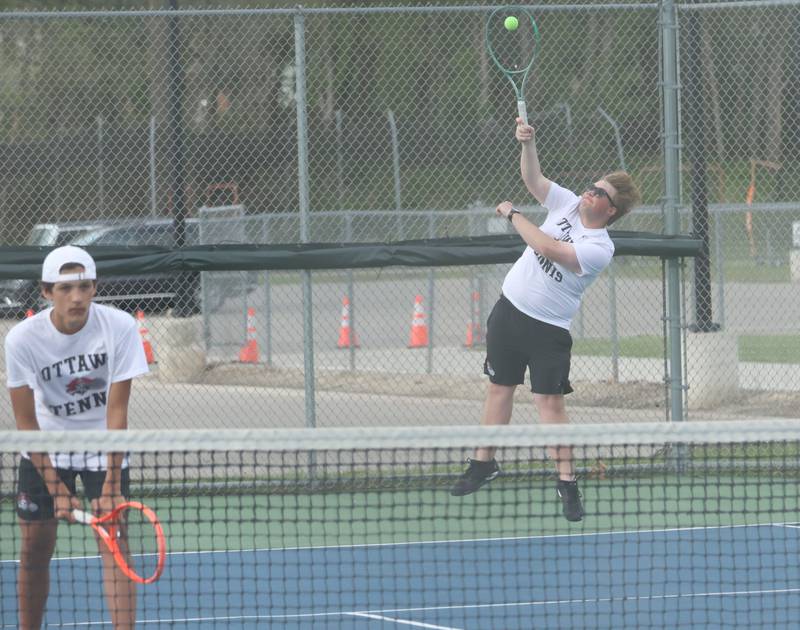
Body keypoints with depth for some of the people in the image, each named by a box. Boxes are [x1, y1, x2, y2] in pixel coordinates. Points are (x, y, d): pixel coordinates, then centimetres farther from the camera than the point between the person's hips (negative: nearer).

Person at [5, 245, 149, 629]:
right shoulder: (22, 339, -20)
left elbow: (117, 409, -19)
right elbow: (26, 421, -15)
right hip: (46, 450, 1)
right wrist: (55, 488, -19)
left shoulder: (120, 327, -21)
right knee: (35, 550, 2)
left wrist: (111, 483, -25)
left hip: (103, 445, -1)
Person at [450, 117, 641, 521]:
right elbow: (532, 177, 4)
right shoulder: (567, 204, 1)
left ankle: (566, 480, -6)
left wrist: (513, 215, -16)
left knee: (550, 401, -10)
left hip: (548, 328, -6)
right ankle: (484, 463, 26)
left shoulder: (599, 249, -20)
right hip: (510, 308, 6)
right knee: (500, 387, 15)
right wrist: (528, 143, -14)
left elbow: (547, 248, -29)